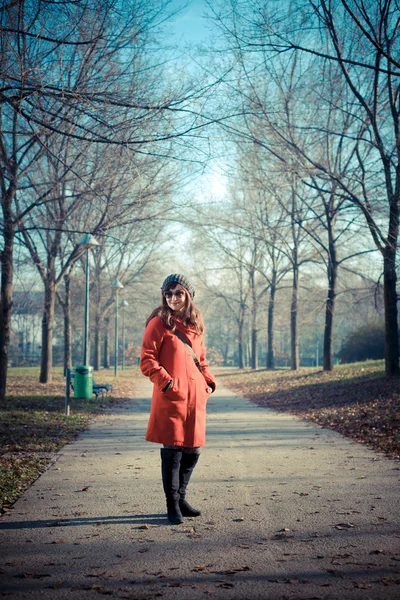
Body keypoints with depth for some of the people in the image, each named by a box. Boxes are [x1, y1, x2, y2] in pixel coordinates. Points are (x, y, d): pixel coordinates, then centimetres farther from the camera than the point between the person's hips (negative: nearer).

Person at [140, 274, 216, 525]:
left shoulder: (195, 325, 15)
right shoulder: (160, 323, -4)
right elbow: (147, 360, -9)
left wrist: (209, 381, 10)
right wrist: (166, 382, -18)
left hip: (195, 397, 7)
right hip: (171, 397, -6)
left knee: (193, 451, 12)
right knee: (172, 452, -3)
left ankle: (181, 498, 28)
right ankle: (172, 506, 8)